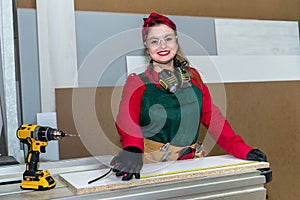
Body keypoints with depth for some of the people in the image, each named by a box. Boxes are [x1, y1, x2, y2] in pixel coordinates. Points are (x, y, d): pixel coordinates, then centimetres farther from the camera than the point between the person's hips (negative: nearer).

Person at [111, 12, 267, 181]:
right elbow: (127, 120, -19)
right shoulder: (137, 83, -1)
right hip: (151, 166, -2)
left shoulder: (192, 77, 12)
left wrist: (242, 150, -8)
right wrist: (132, 150, -42)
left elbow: (213, 118, 6)